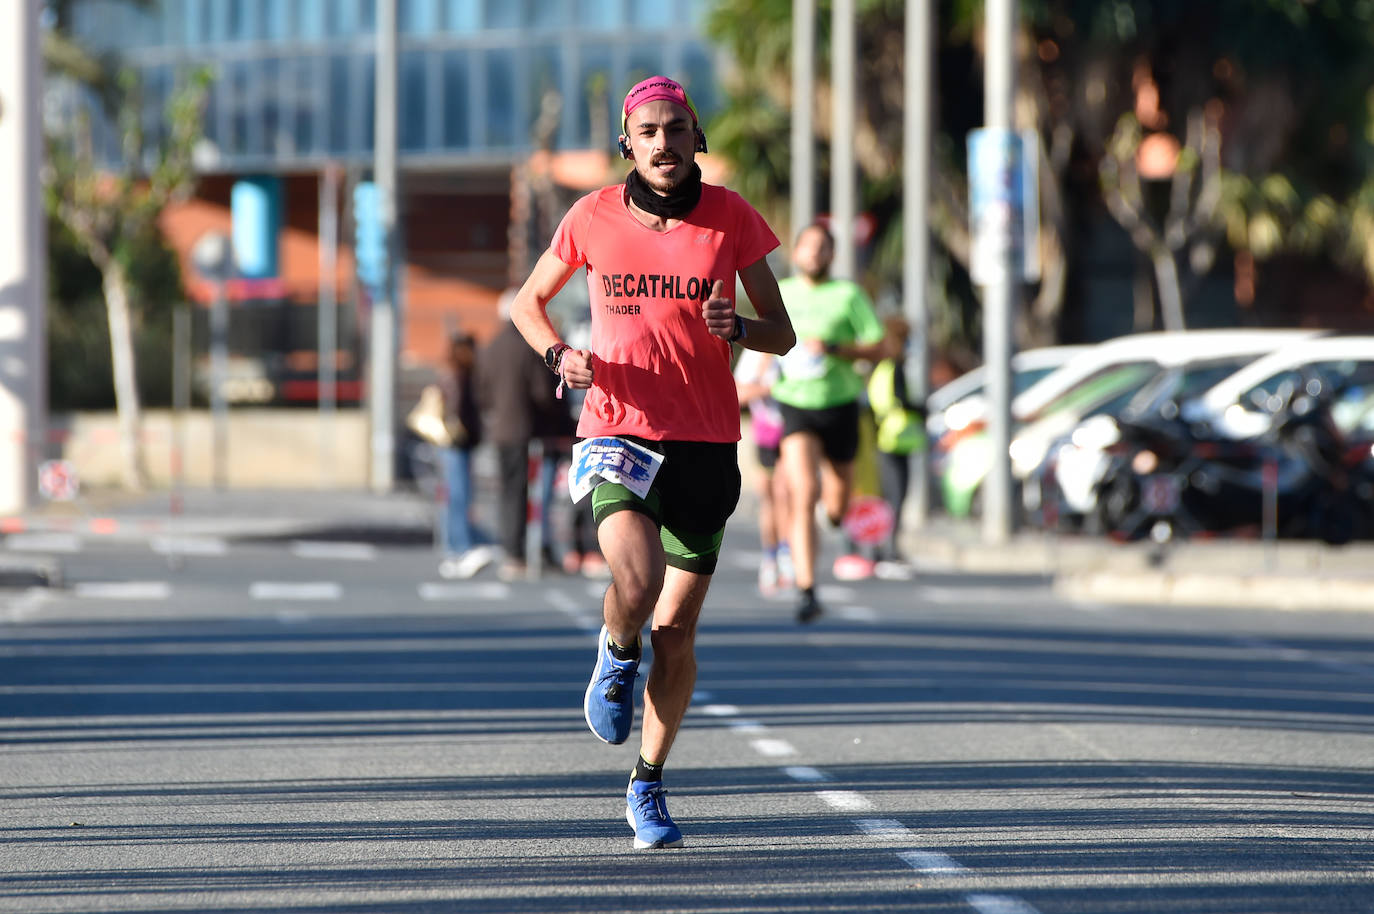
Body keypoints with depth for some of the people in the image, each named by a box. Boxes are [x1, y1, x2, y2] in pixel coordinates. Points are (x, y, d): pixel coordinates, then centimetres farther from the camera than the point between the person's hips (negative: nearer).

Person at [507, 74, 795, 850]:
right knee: (638, 584, -28)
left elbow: (783, 334, 4)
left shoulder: (731, 217, -1)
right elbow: (529, 303, 15)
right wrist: (560, 355, -6)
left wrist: (738, 328, -19)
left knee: (676, 633, 5)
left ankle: (649, 787, 26)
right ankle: (617, 657, 9)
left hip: (706, 445, 1)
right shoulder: (594, 218, 0)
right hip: (618, 432, -1)